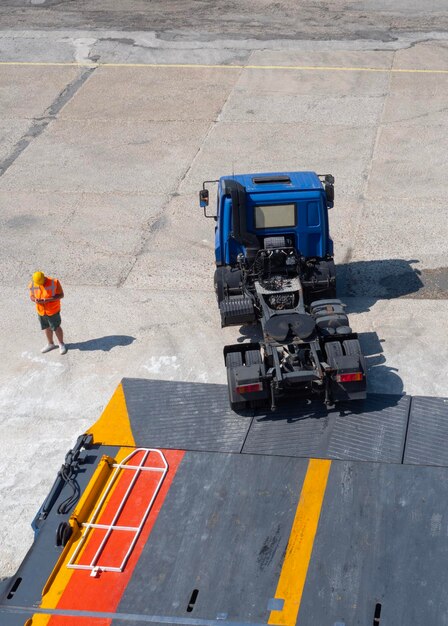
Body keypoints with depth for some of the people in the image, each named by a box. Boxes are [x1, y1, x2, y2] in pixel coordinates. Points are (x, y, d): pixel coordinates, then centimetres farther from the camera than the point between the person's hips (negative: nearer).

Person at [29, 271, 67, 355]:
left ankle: (61, 344, 30)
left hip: (53, 310, -4)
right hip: (41, 310, 4)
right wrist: (35, 300, -22)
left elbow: (61, 295, -16)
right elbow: (32, 296, 3)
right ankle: (50, 344, 41)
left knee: (56, 328, 8)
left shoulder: (54, 282, -22)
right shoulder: (32, 285, -10)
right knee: (46, 328, 19)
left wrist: (49, 300, -29)